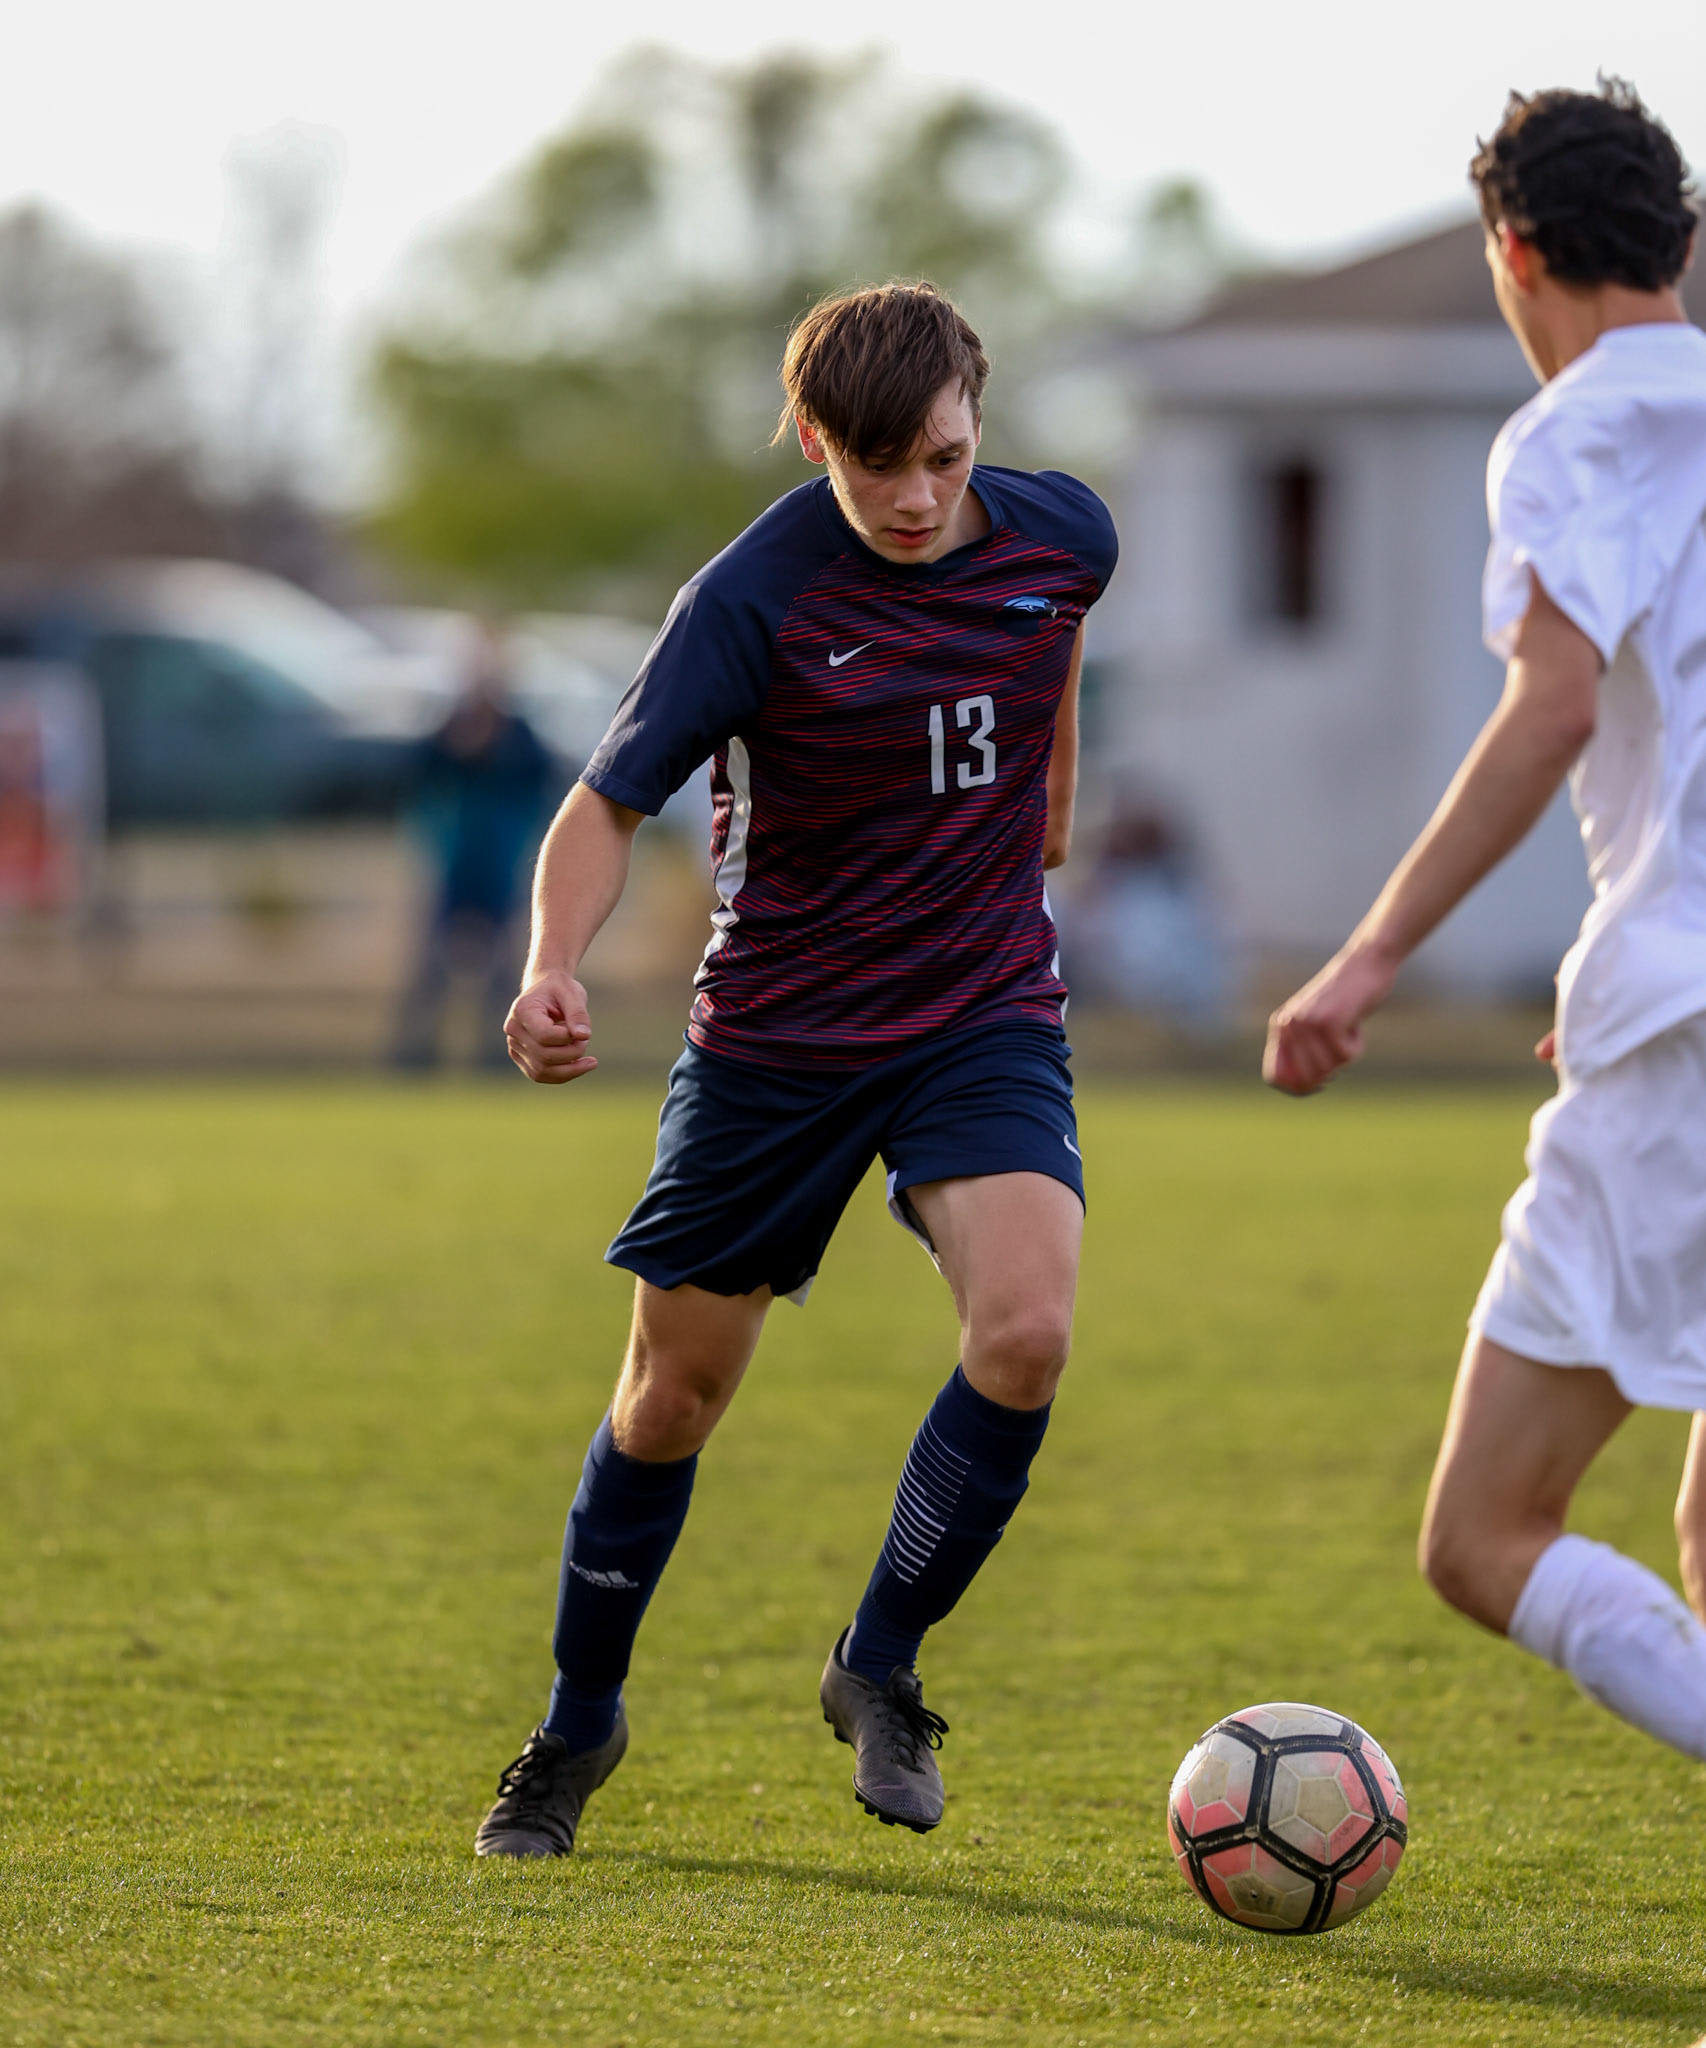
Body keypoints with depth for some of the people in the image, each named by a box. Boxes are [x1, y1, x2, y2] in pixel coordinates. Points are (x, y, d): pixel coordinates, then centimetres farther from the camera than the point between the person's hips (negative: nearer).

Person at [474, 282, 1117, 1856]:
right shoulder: (753, 600, -19)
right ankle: (580, 1725, 31)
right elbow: (611, 801, -18)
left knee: (1025, 1331, -23)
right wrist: (555, 965, -36)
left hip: (986, 1009, 2)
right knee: (675, 1388, 8)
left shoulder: (1062, 535, -7)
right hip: (777, 1032, -2)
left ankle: (881, 1667, 0)